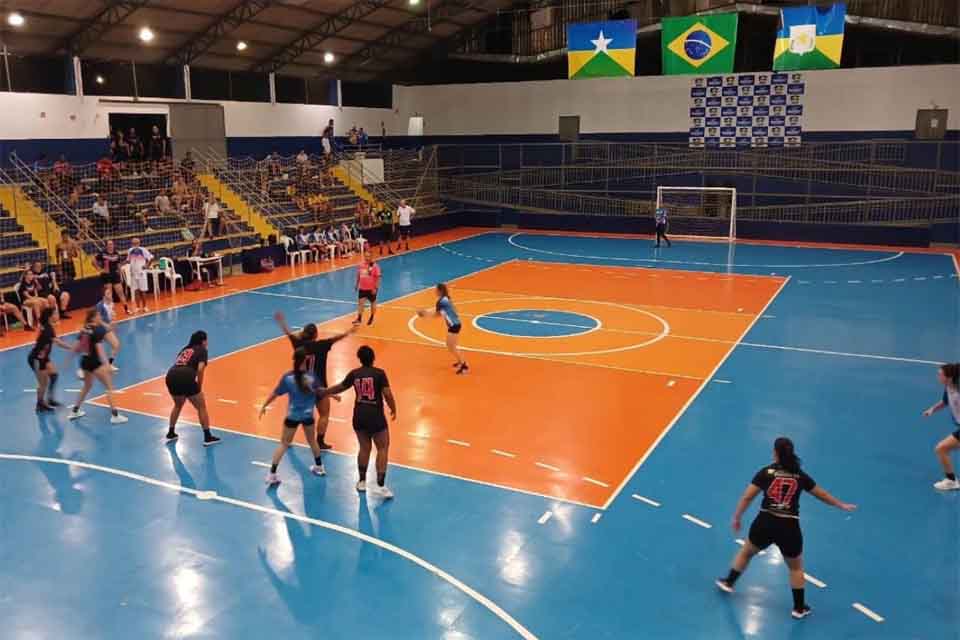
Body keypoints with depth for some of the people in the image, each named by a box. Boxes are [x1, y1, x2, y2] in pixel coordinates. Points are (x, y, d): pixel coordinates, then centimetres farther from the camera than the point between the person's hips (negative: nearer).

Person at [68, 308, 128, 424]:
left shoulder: (84, 329, 7)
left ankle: (74, 411, 36)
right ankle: (114, 415, -7)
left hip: (84, 361, 8)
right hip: (94, 362, -8)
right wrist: (106, 365, -28)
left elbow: (77, 347, 11)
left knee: (87, 386, 28)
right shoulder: (97, 330, -15)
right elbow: (99, 349, -23)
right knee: (109, 387, -3)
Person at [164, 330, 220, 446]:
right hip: (185, 377, -6)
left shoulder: (185, 349, 29)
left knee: (178, 405, 33)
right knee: (201, 407, 11)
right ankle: (208, 437, 12)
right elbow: (200, 369, -5)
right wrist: (199, 387, 6)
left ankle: (171, 434, 38)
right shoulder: (202, 350, 11)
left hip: (170, 376, 6)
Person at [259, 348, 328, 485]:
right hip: (308, 416, 1)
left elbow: (275, 394, -9)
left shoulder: (287, 377, -15)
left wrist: (264, 406, 6)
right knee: (312, 441, 24)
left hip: (292, 416, -1)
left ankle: (272, 474, 7)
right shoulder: (311, 377, -13)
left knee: (284, 444, 11)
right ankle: (319, 467, 39)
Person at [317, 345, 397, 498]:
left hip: (359, 416, 4)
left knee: (364, 448, 19)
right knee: (383, 448, 6)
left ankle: (362, 482, 29)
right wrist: (393, 410, 4)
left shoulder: (354, 374, 3)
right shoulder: (379, 373, -9)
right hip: (376, 416, -4)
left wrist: (323, 392, 36)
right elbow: (387, 394, -13)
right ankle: (381, 486, -1)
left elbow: (339, 388, 18)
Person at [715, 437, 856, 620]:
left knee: (746, 552, 26)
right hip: (789, 527, 1)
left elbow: (747, 497, -5)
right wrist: (842, 505, 33)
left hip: (765, 523, -1)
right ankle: (799, 608, 30)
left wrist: (736, 518, 7)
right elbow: (822, 495, 16)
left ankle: (728, 582, 39)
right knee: (796, 567, 22)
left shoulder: (766, 472, -4)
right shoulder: (800, 476, 2)